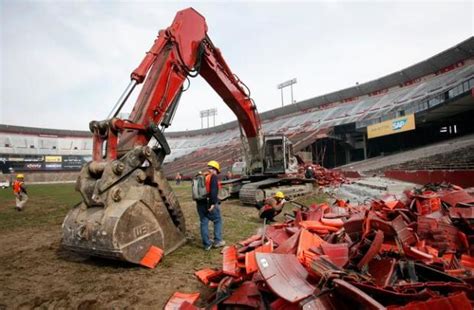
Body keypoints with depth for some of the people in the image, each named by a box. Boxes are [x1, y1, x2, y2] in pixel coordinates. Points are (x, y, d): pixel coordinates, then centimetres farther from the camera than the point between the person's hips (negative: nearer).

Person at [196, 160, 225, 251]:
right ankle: (217, 241, 15)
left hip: (200, 203, 6)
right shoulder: (213, 177, -7)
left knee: (204, 223, 10)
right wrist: (213, 203, -22)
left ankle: (207, 244, 16)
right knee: (217, 221, 12)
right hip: (210, 204, -6)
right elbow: (213, 191, -20)